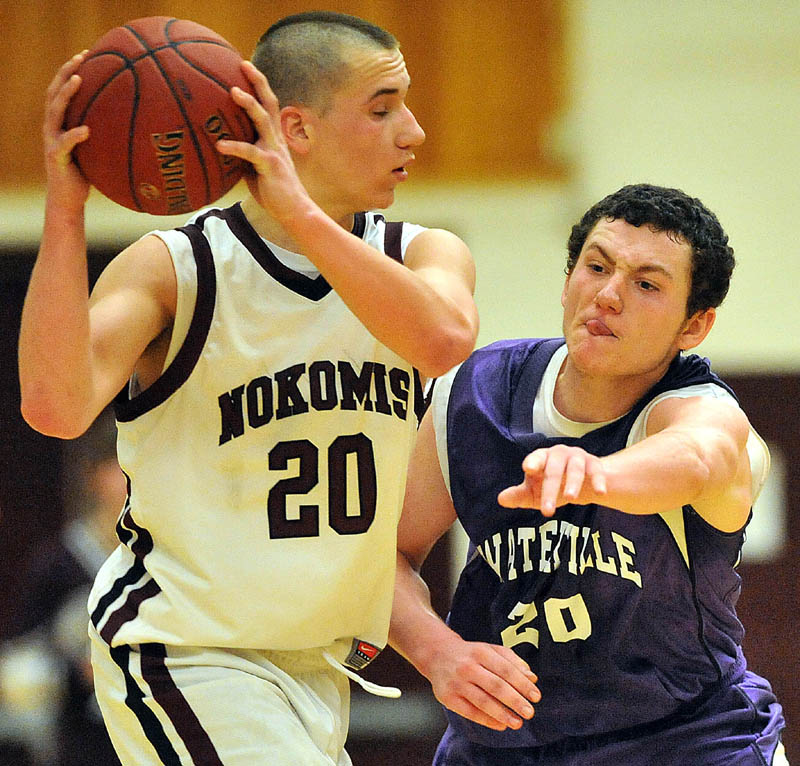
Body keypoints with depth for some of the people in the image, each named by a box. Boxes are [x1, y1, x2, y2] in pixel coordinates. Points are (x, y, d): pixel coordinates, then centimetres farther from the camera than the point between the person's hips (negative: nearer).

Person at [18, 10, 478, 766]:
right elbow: (56, 406, -28)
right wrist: (64, 211, -32)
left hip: (317, 668, 6)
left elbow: (443, 340, -25)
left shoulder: (421, 255, 0)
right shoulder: (173, 270, -13)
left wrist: (300, 211, -30)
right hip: (184, 653, -6)